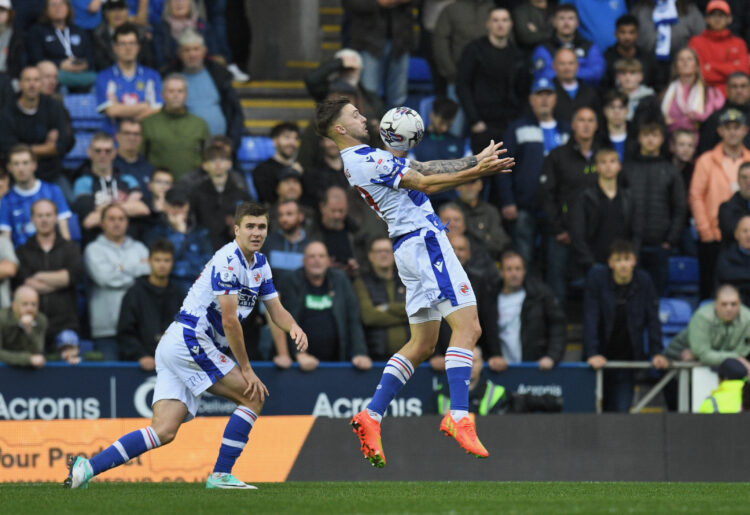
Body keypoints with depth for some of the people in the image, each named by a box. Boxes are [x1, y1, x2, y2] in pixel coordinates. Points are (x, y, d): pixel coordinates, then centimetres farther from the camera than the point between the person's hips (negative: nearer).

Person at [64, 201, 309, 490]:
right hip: (188, 339, -9)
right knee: (253, 397, -7)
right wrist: (245, 368, -11)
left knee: (164, 431, -4)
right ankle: (220, 475, -4)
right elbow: (229, 320, -16)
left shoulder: (260, 264, 17)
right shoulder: (229, 260, -14)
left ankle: (87, 467, -10)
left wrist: (293, 327, -3)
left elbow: (276, 311, 21)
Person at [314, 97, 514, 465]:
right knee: (467, 326, -15)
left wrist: (475, 161, 9)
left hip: (409, 246, 10)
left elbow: (422, 169, 15)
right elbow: (426, 183, -13)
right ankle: (458, 415, -24)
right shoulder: (367, 161, -13)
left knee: (421, 344, 12)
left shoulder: (362, 159, 18)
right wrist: (476, 171, -13)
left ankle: (371, 415, 7)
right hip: (424, 239, -10)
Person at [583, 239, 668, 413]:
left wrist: (656, 353, -7)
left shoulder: (644, 281, -4)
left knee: (621, 410, -8)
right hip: (599, 359, -1)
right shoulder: (597, 278, -9)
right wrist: (592, 353, -22)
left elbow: (652, 319, 0)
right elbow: (590, 318, -14)